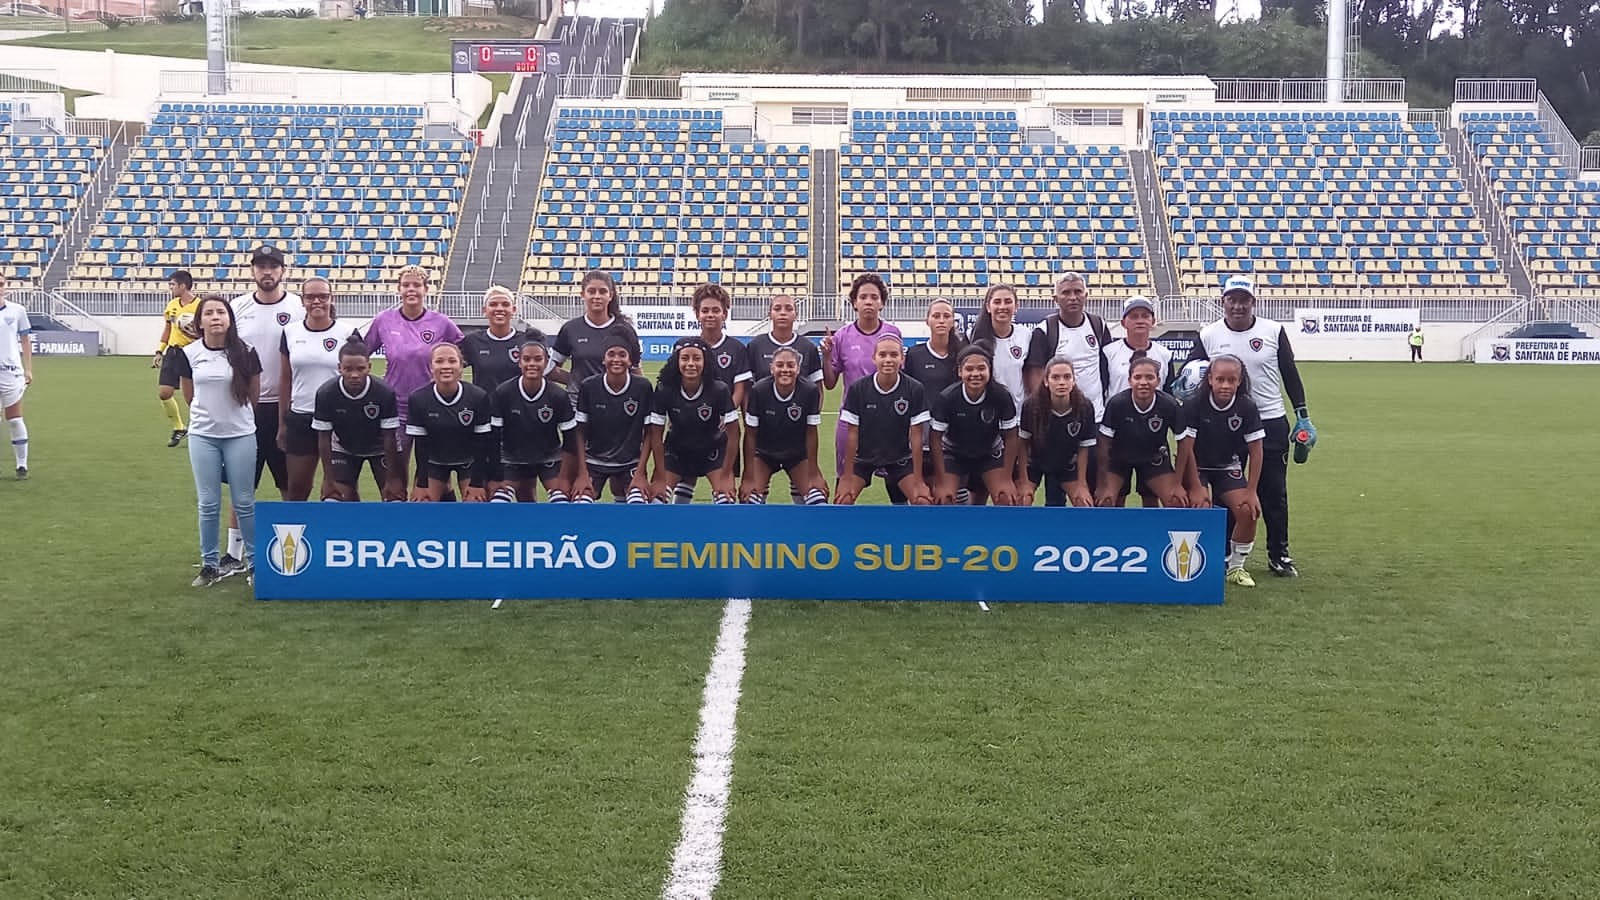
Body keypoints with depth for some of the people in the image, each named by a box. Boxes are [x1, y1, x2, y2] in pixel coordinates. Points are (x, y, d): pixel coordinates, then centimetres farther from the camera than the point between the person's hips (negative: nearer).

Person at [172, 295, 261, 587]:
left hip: (240, 435, -1)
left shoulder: (246, 353, -6)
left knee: (244, 502, 5)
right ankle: (210, 564, 17)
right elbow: (189, 396, 11)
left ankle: (253, 562, 16)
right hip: (203, 436, 1)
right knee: (208, 504, 6)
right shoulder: (189, 353, -3)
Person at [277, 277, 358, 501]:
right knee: (296, 489, 7)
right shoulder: (290, 332, 5)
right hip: (300, 419, 2)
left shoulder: (348, 334, -2)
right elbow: (285, 380, 10)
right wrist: (282, 423, 8)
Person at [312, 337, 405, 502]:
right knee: (332, 496, -8)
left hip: (380, 449, -1)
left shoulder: (385, 393, -31)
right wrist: (329, 478, -14)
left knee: (394, 495, -9)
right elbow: (324, 439, -16)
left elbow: (389, 438, -22)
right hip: (343, 450, 1)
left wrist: (392, 479, -19)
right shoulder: (325, 394, -27)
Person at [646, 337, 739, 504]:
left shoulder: (719, 390, -26)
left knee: (726, 499, -17)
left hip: (713, 451, -1)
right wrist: (660, 477, -13)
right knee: (657, 497, -11)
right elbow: (656, 435, -14)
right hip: (676, 452, 1)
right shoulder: (664, 390, -23)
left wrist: (726, 474, -15)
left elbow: (732, 434, -16)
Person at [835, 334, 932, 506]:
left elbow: (916, 436, -13)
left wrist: (918, 480, -14)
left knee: (923, 502, -14)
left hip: (900, 459, 1)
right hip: (862, 457, 0)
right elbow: (852, 434, -12)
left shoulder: (914, 389, -16)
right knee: (842, 501, -16)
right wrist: (847, 477, -14)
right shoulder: (858, 388, -17)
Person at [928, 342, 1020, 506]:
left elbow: (1010, 437, -12)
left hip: (990, 454, 1)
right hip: (953, 454, -1)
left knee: (1007, 500, -13)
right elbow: (936, 439, -18)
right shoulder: (946, 398, -27)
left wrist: (1007, 478, -11)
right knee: (942, 500, -17)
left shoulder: (1001, 396, -24)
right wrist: (941, 483, -18)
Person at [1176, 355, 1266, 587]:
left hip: (1229, 468, 2)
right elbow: (1186, 447, -18)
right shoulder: (1194, 405, -20)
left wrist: (1251, 491, -12)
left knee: (1248, 511, -16)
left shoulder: (1247, 408, -14)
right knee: (1200, 508, -26)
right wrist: (1196, 487, -21)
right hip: (1197, 468, -2)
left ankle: (1236, 567, 5)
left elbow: (1255, 451, -8)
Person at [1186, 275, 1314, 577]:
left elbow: (1290, 375, 5)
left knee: (1274, 493, 6)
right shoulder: (1208, 336, -1)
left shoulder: (1274, 331, -1)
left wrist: (1303, 418, 2)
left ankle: (1279, 554, 18)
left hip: (1271, 423, 0)